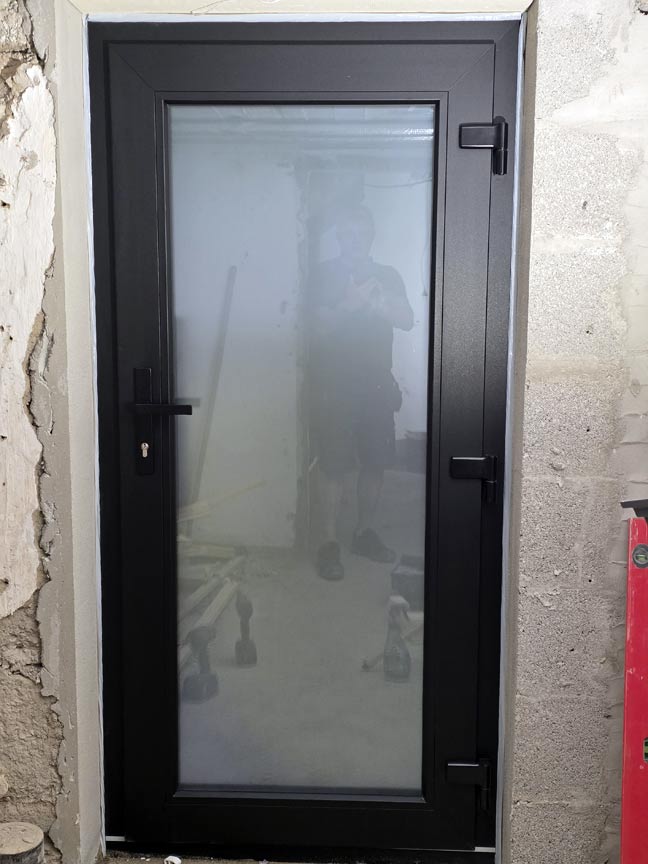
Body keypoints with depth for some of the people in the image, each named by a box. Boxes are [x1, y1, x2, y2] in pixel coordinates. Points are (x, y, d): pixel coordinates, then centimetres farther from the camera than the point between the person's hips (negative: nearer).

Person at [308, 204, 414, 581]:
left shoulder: (388, 275, 12)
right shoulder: (326, 274, 1)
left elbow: (408, 320, -1)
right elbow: (319, 326, -8)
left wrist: (380, 303, -19)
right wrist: (350, 303, -24)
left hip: (377, 383, 4)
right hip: (335, 384, -4)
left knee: (375, 463, 8)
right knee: (333, 465, -5)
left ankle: (366, 532, 23)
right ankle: (329, 541, 3)